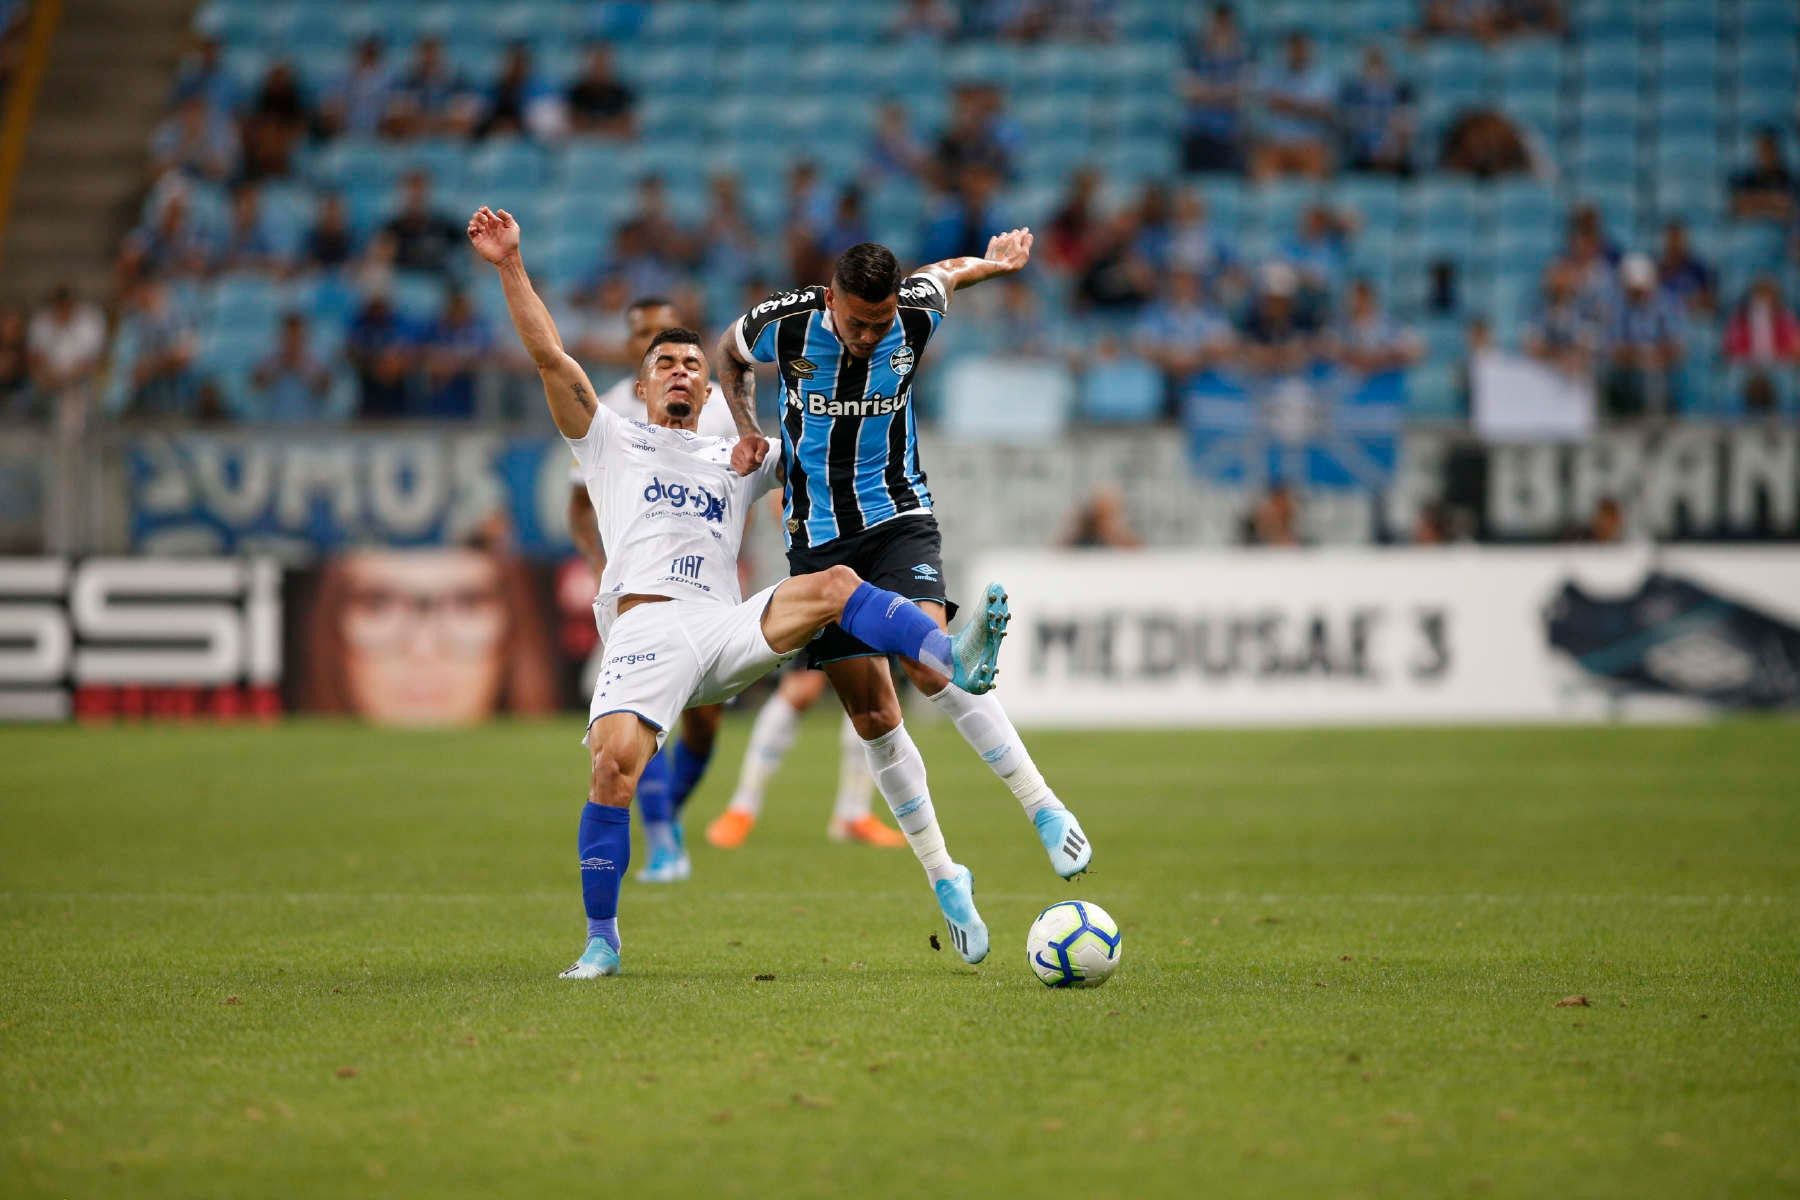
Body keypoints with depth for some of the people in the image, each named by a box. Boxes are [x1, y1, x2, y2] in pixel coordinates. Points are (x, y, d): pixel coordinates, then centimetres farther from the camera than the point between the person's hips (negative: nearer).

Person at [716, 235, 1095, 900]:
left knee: (927, 658, -28)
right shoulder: (784, 325, -13)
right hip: (818, 536, 1)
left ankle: (1045, 809, -23)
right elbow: (729, 353, 11)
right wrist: (747, 431, 1)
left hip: (897, 516, -1)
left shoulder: (918, 315, -12)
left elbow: (943, 272, 14)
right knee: (871, 715, -2)